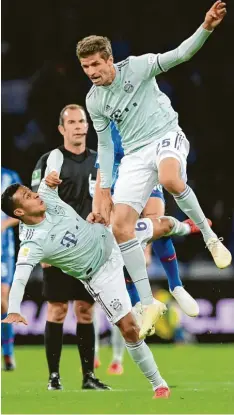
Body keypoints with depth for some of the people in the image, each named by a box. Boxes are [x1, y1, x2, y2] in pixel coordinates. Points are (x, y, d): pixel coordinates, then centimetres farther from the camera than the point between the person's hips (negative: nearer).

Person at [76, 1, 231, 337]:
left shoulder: (136, 67, -7)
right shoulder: (94, 101, 6)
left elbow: (178, 55, -15)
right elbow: (105, 145, 15)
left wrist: (206, 28, -32)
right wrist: (105, 191, 13)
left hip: (166, 136, -5)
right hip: (135, 154, 5)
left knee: (169, 180, -41)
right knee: (121, 226, -9)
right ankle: (148, 304, -1)